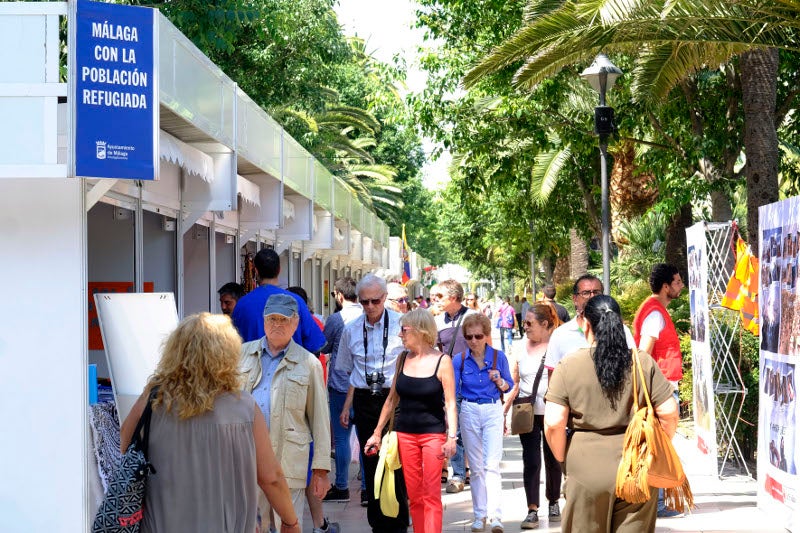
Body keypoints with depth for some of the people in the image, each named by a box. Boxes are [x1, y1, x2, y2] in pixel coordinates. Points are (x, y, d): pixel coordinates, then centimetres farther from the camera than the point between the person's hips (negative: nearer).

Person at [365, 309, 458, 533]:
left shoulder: (442, 361, -6)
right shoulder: (403, 359, 6)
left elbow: (450, 403, -7)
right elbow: (392, 399, 12)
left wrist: (452, 437, -16)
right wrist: (377, 433, 12)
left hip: (433, 433, -4)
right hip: (405, 433, 4)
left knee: (431, 494, -7)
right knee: (414, 495, 5)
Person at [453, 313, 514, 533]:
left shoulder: (498, 357, -3)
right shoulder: (459, 360, -3)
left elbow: (509, 386, 6)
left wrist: (499, 381, -15)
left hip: (493, 411, -2)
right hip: (469, 412, 2)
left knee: (491, 464, -12)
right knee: (476, 467, 9)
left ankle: (495, 515, -14)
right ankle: (480, 515, 19)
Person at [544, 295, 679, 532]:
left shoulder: (568, 366, -4)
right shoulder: (644, 362, 0)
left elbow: (553, 423, -9)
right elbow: (669, 413, -2)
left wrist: (562, 459, 7)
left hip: (586, 469, -1)